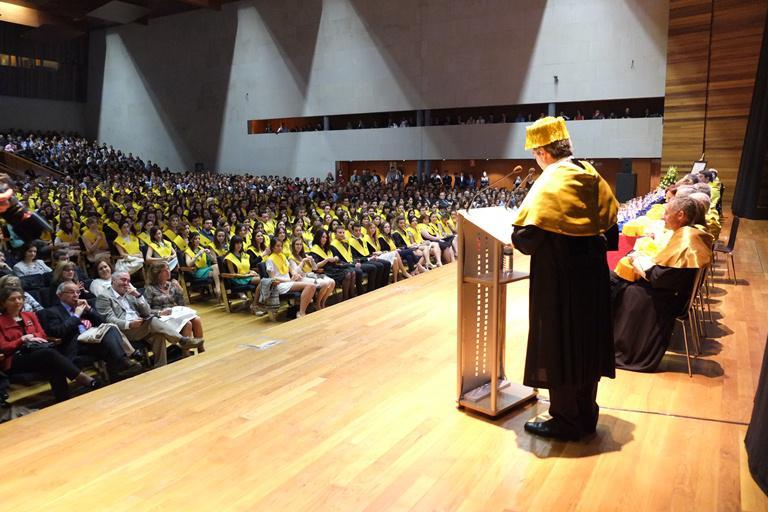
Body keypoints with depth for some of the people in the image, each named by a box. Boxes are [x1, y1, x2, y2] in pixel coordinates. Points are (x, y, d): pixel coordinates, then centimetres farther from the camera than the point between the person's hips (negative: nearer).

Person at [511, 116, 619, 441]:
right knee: (586, 344, 17)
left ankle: (565, 422, 17)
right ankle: (586, 416, 30)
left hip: (558, 281, -8)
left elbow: (526, 238, -22)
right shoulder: (593, 178, 5)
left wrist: (517, 236, -2)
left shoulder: (549, 184, -18)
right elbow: (610, 230, 11)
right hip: (592, 276, 8)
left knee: (559, 348, 5)